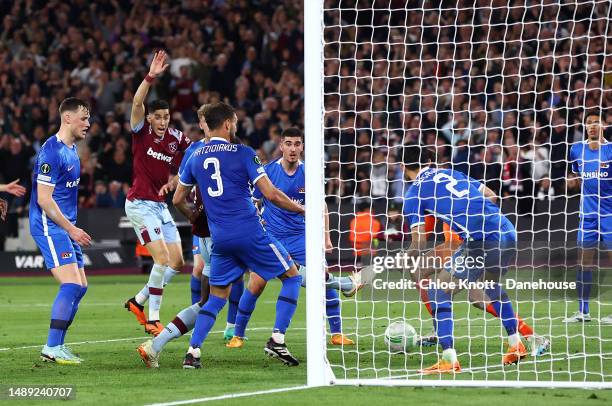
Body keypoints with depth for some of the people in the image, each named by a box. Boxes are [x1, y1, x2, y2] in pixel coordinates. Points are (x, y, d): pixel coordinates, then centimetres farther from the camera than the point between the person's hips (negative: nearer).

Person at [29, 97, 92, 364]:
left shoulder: (71, 149, 14)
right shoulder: (52, 152, -17)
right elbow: (44, 199, -20)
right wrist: (71, 229, -18)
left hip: (66, 226, 10)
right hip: (49, 226, -10)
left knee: (79, 287, 8)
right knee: (71, 285, -18)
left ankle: (56, 346, 13)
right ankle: (52, 348, -16)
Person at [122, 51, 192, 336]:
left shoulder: (176, 139, 3)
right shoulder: (141, 133, -10)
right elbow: (137, 103, -25)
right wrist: (150, 77, -38)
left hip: (160, 205, 7)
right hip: (140, 204, -7)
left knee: (177, 262, 4)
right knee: (162, 257, -18)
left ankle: (138, 302, 20)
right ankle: (152, 320, -12)